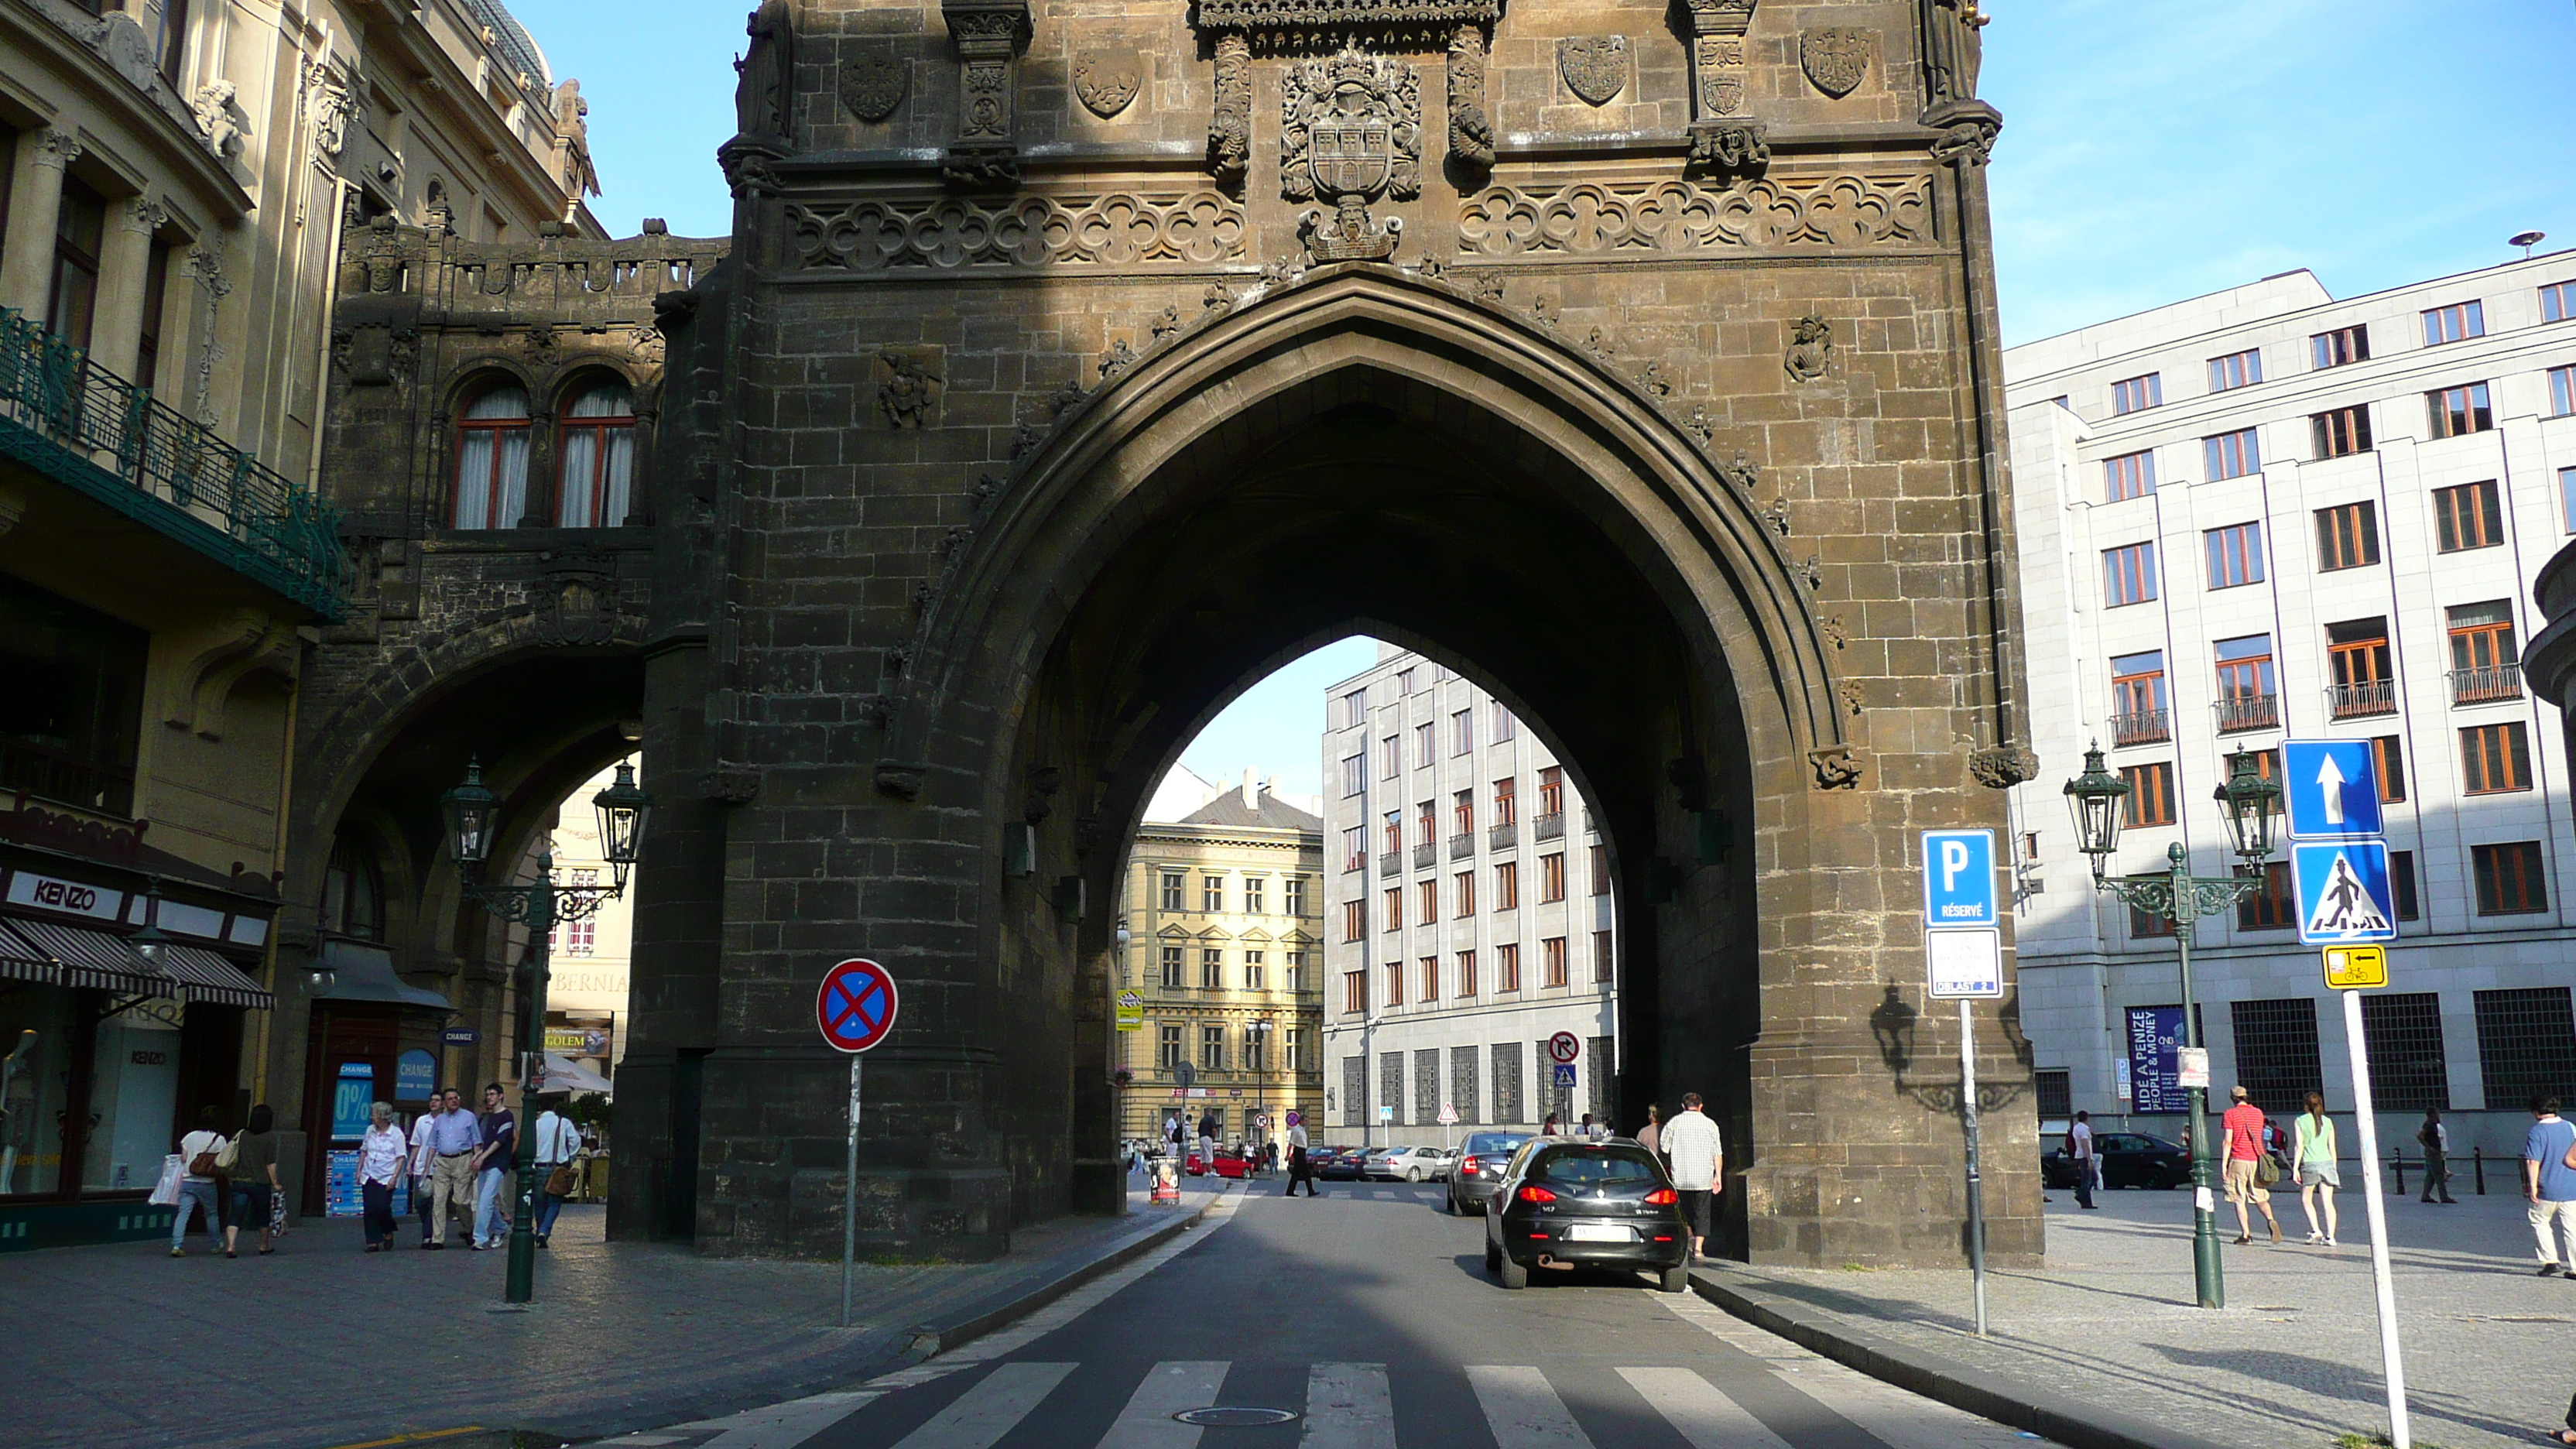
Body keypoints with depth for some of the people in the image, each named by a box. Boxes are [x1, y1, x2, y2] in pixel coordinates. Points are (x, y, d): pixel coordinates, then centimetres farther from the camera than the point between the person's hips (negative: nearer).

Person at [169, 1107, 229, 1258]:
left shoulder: (190, 1137, 5)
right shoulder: (219, 1139, -4)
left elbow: (183, 1159, 6)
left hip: (187, 1181, 2)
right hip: (207, 1183, -2)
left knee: (183, 1213, -4)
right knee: (211, 1214, 15)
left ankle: (177, 1245, -18)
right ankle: (216, 1244, 26)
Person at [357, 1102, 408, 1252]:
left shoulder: (396, 1134, -5)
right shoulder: (370, 1130, 9)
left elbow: (400, 1158, -6)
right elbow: (364, 1151, 20)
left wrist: (395, 1177, -14)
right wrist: (359, 1170, 13)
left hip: (386, 1177, -5)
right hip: (369, 1176, 5)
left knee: (382, 1207, -13)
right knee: (369, 1209, -2)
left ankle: (389, 1233, 15)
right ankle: (373, 1242, 4)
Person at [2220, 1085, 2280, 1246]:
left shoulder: (2230, 1114, -4)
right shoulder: (2258, 1112, 10)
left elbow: (2228, 1141, -9)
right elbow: (2259, 1137, 20)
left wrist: (2224, 1163, -5)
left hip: (2239, 1160, -4)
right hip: (2257, 1159, 4)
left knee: (2239, 1200, 2)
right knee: (2259, 1197, 13)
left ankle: (2245, 1234, -3)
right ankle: (2271, 1220, -15)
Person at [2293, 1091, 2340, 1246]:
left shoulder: (2301, 1121, -1)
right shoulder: (2327, 1121, 8)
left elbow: (2300, 1147, -4)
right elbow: (2332, 1148, 9)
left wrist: (2295, 1169, -3)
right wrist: (2334, 1168, 19)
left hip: (2309, 1163, -3)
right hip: (2326, 1163, 3)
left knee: (2306, 1199, 13)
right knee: (2328, 1202, 3)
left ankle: (2315, 1230, -1)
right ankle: (2330, 1236, -2)